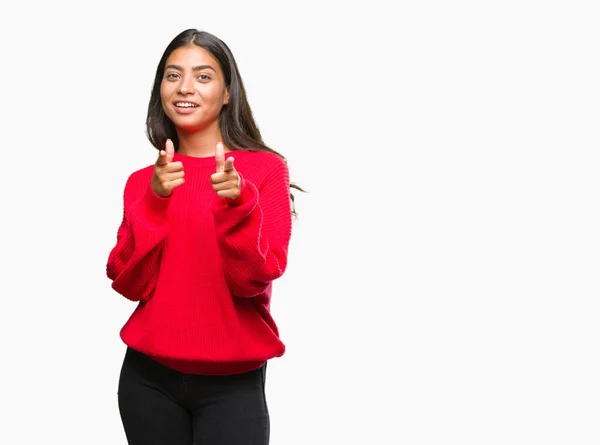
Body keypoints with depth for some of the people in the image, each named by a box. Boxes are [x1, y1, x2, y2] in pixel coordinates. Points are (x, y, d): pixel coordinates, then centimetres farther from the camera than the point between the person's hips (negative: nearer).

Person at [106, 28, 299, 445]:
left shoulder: (266, 168, -4)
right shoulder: (142, 181, 5)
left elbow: (254, 280, -11)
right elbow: (130, 284, -4)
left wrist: (237, 204, -26)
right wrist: (155, 202, -15)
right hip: (148, 377, 3)